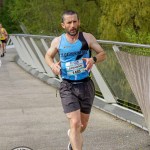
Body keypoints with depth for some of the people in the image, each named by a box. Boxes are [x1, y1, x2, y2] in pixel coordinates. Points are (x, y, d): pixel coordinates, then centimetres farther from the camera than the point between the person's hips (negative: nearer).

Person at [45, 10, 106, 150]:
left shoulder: (87, 38, -4)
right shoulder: (57, 41, -1)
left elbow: (103, 54, 1)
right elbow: (48, 56, 16)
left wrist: (93, 59, -22)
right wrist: (52, 65, -7)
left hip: (86, 85, 2)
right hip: (68, 87, -2)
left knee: (83, 124, 16)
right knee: (75, 123, -15)